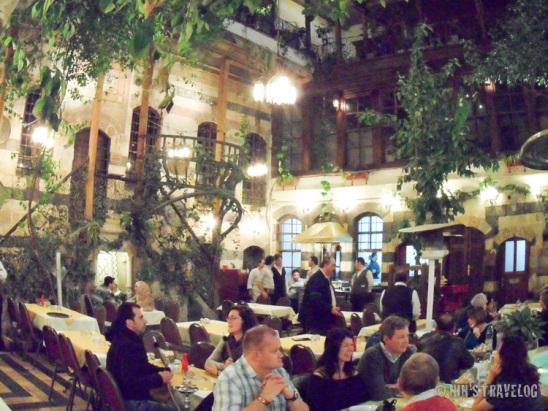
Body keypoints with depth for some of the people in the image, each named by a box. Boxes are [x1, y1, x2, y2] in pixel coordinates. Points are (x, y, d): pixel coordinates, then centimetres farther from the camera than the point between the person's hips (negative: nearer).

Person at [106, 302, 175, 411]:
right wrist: (160, 378, -20)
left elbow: (143, 366, 15)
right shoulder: (126, 346, -27)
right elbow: (132, 382, -31)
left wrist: (163, 371, -1)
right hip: (130, 402, -10)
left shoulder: (128, 339, 6)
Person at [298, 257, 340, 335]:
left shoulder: (325, 279, 14)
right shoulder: (317, 279, -18)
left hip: (323, 319, 10)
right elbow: (315, 300, -27)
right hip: (315, 320, -10)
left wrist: (333, 308, 7)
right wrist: (330, 309, -24)